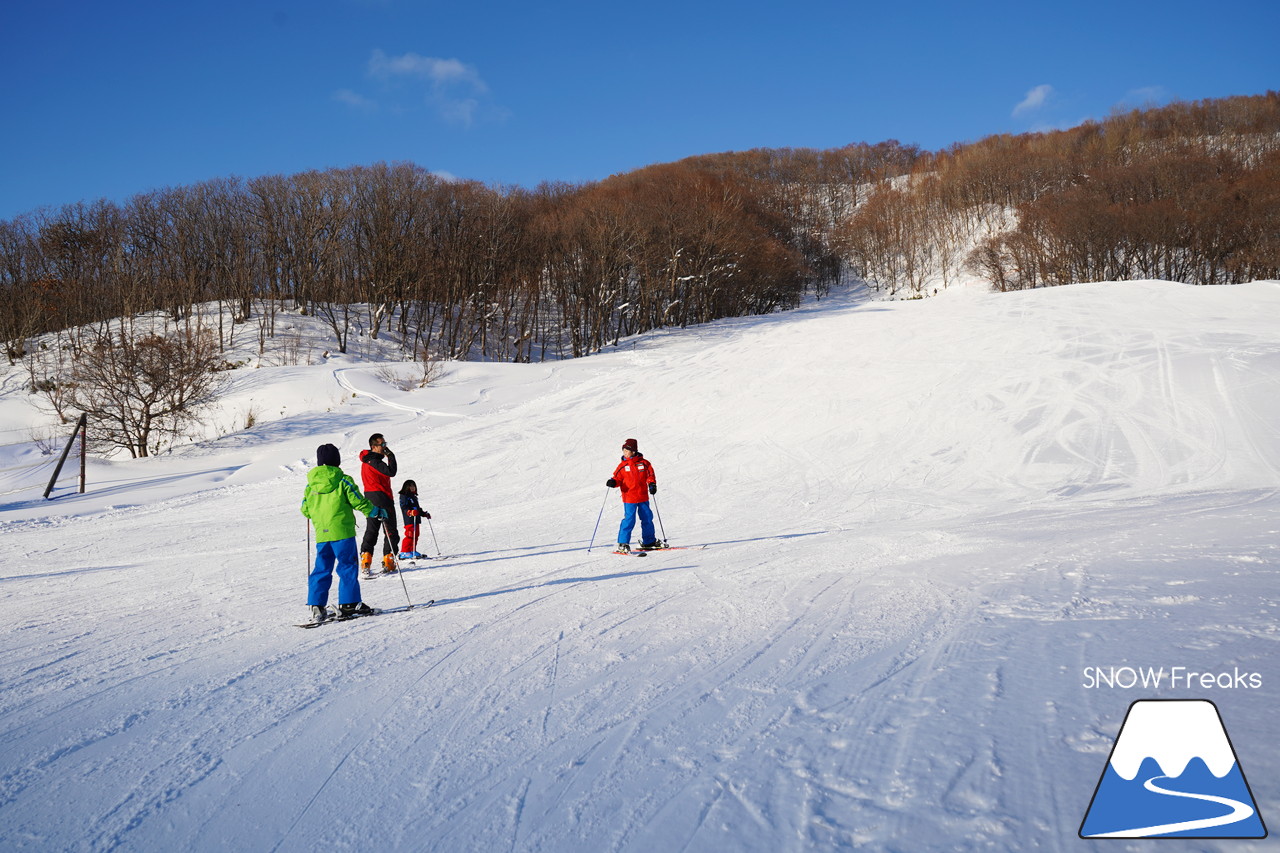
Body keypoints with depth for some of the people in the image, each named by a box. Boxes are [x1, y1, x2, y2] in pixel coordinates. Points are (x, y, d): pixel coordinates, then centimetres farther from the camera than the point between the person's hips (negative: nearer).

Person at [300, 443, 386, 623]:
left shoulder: (311, 483, 6)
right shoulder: (343, 481, -7)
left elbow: (305, 509, 11)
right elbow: (358, 501, -6)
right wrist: (376, 512, 9)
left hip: (321, 534, 5)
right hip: (342, 531, -4)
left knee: (322, 569, 10)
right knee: (347, 567, 3)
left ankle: (317, 606, 5)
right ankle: (349, 603, 1)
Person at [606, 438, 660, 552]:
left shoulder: (644, 463, 1)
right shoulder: (622, 465, 0)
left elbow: (650, 475, 6)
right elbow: (618, 478, 3)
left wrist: (652, 484, -10)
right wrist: (613, 482, -17)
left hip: (643, 496, 3)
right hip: (629, 498, -2)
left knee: (647, 518, 11)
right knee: (629, 519, -10)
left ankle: (649, 541, 27)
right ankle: (623, 543, -2)